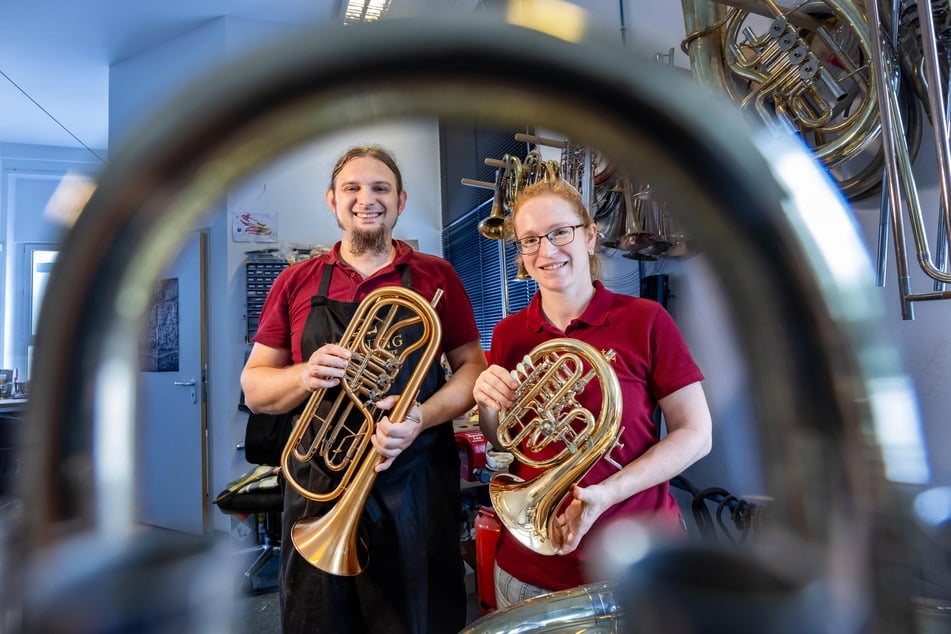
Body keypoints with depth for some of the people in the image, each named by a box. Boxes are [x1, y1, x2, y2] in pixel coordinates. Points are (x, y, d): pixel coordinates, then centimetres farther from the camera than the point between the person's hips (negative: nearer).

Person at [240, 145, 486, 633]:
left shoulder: (436, 276, 3)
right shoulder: (296, 281, 6)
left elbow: (472, 366, 1)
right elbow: (253, 387, 7)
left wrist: (422, 417, -17)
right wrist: (305, 376, -15)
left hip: (416, 487, -1)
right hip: (319, 488, 2)